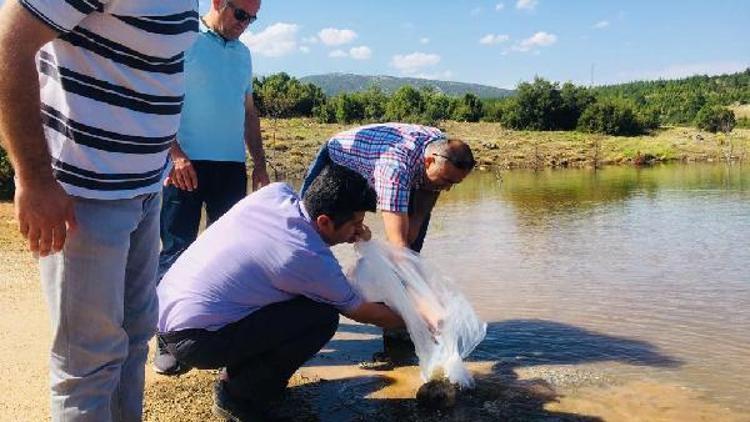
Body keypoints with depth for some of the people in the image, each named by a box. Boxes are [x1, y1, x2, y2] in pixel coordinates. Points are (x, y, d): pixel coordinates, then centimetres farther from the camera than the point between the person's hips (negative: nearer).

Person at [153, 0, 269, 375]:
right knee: (176, 251, -2)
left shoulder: (242, 53, 17)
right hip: (186, 164, -6)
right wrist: (176, 153, -18)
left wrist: (259, 162, 16)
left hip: (232, 165, 6)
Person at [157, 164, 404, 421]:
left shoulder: (276, 192, -3)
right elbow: (361, 312, -1)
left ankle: (241, 373, 21)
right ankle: (239, 396, 2)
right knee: (323, 317, -9)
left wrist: (352, 234, 7)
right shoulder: (313, 260, -19)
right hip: (193, 341, -8)